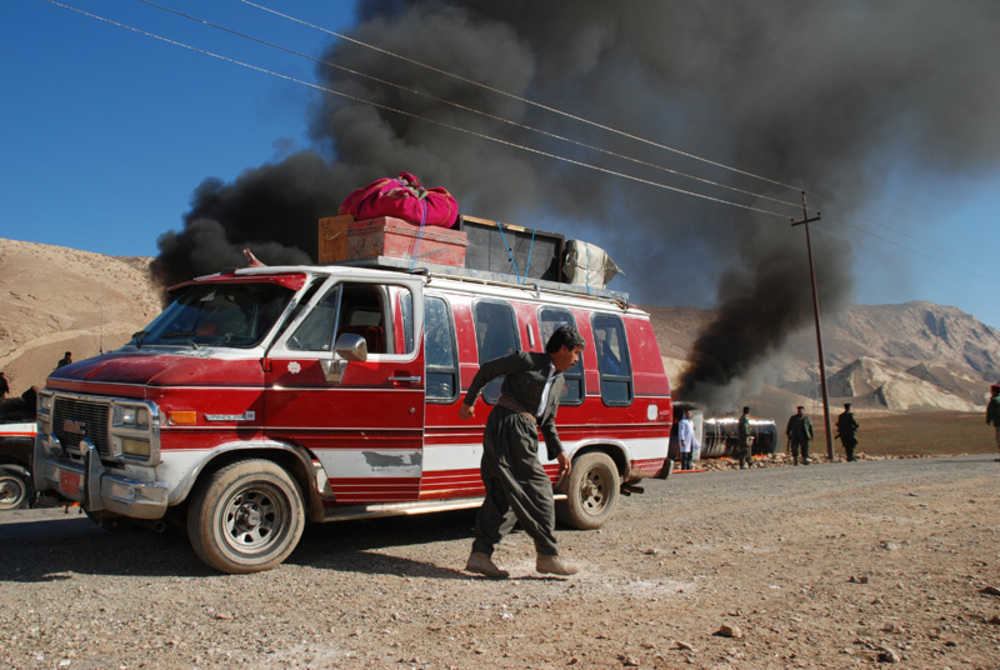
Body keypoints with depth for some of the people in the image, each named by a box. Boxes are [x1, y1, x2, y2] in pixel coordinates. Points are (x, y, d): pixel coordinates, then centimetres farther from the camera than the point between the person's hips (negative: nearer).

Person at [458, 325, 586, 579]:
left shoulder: (559, 382, 20)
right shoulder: (528, 360, -3)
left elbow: (548, 422, 23)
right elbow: (487, 369, 0)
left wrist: (559, 452, 11)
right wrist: (469, 402, 2)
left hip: (524, 434, 9)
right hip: (507, 426, -8)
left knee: (503, 494, 5)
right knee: (537, 488, -7)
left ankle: (480, 554, 8)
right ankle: (547, 555, 0)